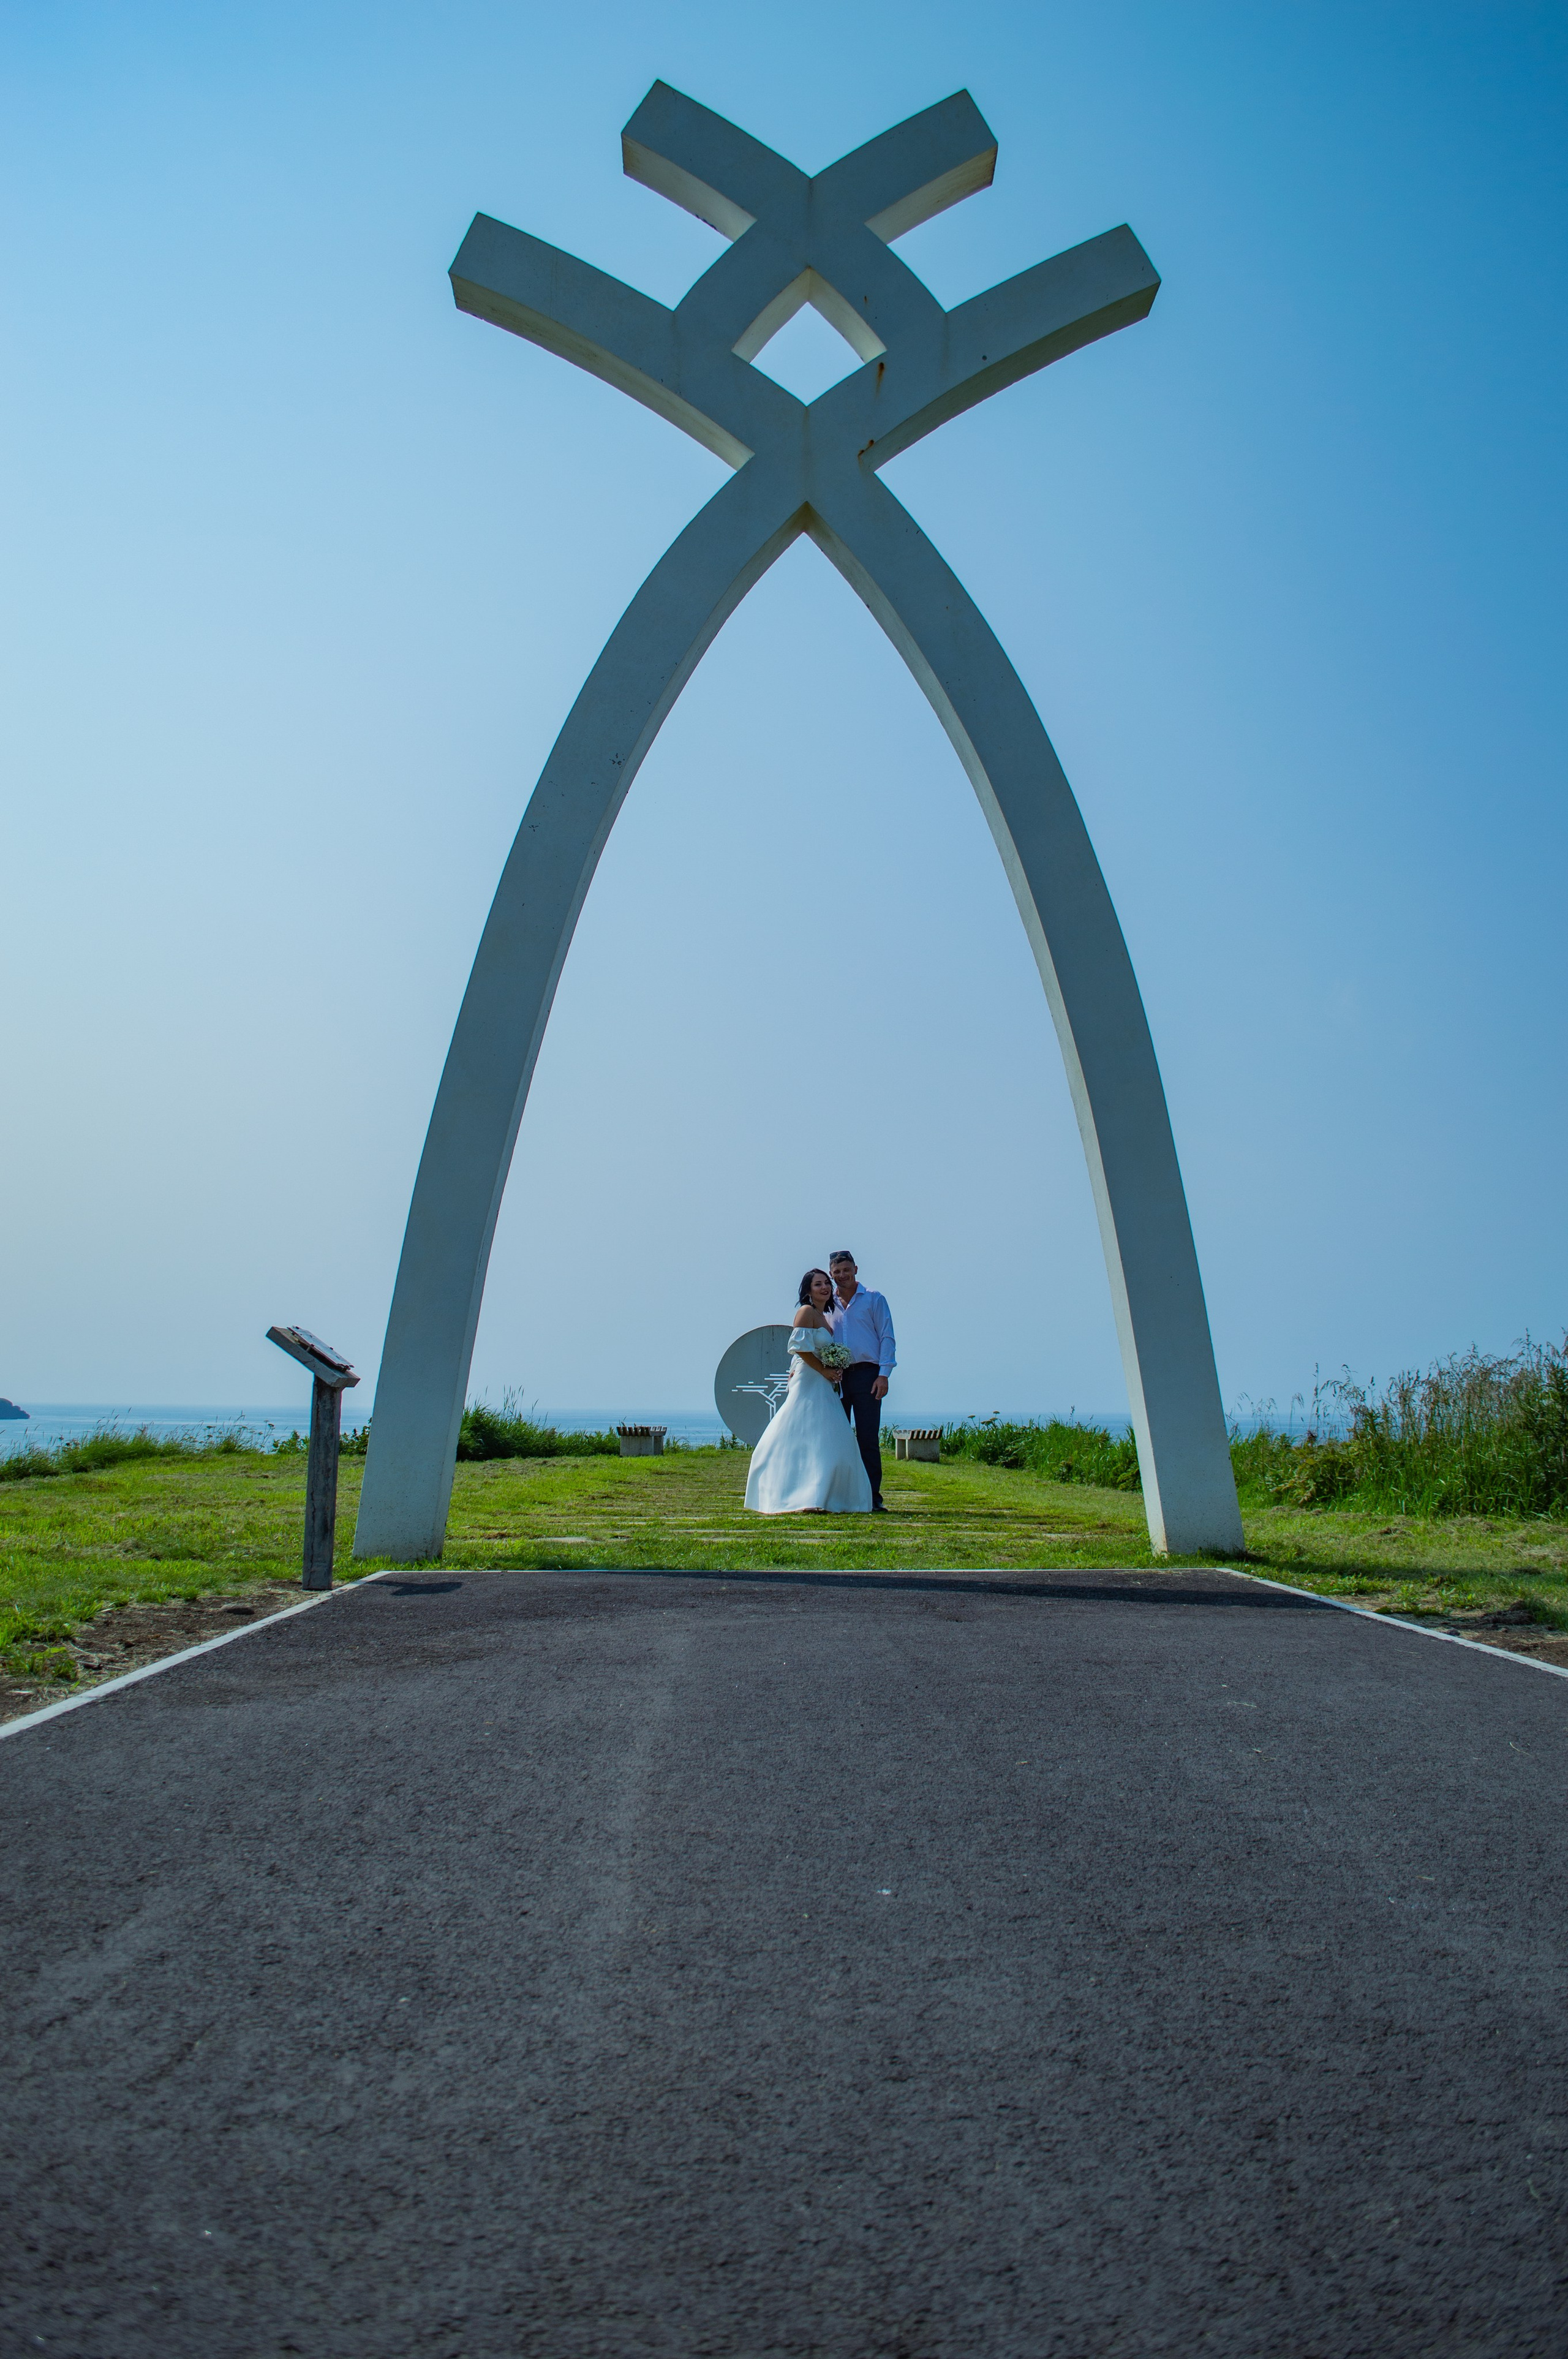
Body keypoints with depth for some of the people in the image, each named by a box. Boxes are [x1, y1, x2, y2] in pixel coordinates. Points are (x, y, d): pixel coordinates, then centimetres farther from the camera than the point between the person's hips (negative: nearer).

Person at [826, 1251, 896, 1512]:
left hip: (865, 1374, -4)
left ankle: (872, 1497, -6)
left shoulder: (874, 1299, 6)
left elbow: (886, 1337, 1)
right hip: (835, 1376, 4)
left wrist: (884, 1374, -10)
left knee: (868, 1438, -7)